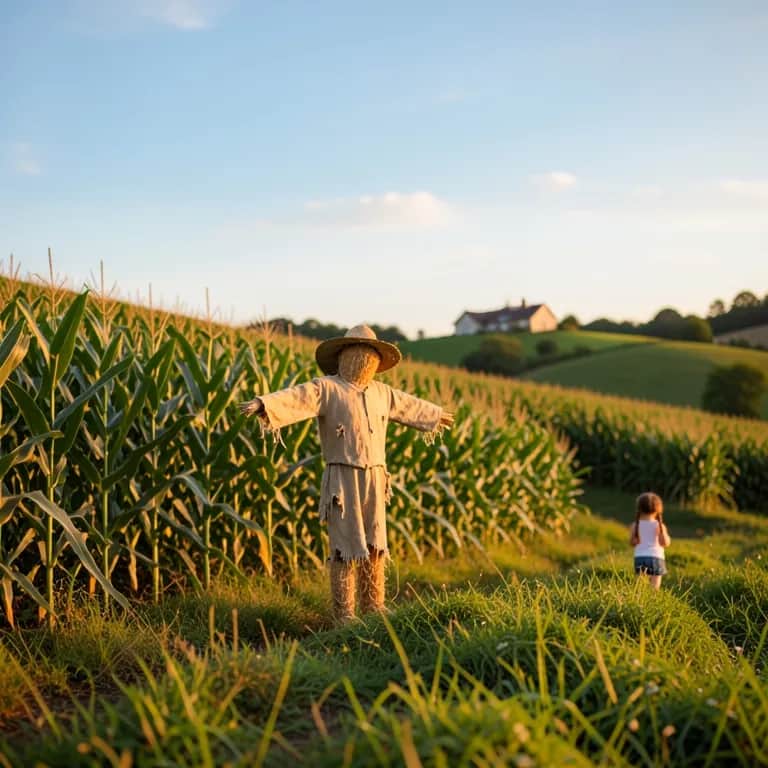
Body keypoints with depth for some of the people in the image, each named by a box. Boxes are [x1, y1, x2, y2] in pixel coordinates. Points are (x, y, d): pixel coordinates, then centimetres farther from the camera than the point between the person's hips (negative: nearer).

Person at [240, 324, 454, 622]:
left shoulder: (381, 392, 14)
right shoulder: (326, 388, -7)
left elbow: (409, 404, 32)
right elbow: (296, 397, -24)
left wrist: (435, 414, 48)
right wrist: (264, 403, -42)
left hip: (375, 479, 6)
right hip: (343, 479, -6)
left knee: (375, 547, 12)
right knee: (347, 548, -3)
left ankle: (374, 609, 24)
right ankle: (344, 615, 6)